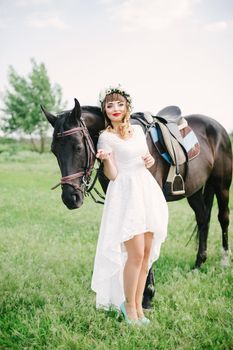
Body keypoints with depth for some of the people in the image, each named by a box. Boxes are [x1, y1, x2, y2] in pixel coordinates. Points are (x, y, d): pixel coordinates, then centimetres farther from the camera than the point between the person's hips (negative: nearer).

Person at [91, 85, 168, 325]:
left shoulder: (138, 129, 12)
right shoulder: (106, 138, -4)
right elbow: (112, 175, -10)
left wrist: (151, 160, 3)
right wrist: (106, 159, -29)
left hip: (148, 190, 6)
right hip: (126, 194, -6)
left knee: (147, 253, 6)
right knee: (136, 254, -11)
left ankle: (138, 305, 16)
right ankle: (128, 305, 8)